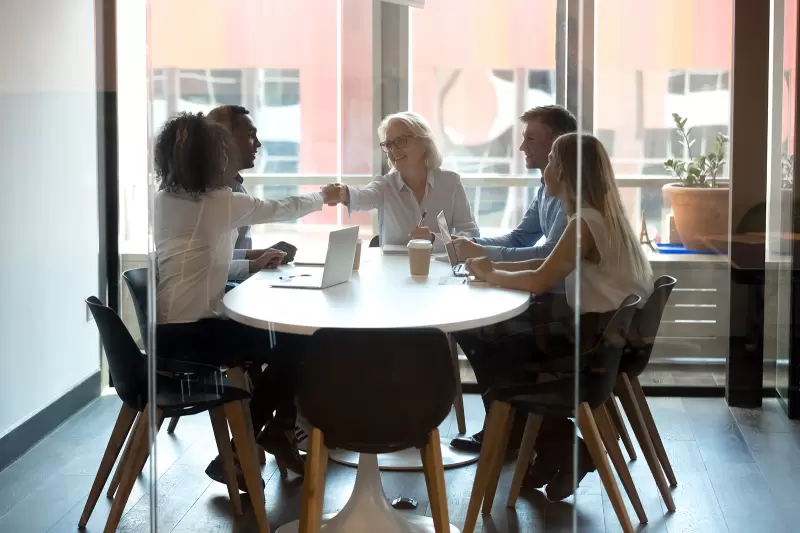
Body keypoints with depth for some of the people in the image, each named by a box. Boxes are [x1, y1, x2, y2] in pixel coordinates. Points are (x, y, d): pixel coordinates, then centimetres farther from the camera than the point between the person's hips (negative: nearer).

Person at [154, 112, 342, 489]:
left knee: (273, 337, 19)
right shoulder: (222, 202, -9)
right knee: (292, 346, 4)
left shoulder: (164, 201, 10)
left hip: (168, 331, 8)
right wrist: (322, 198, 25)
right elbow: (281, 209, 7)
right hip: (192, 332, -8)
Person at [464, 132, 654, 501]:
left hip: (601, 340, -9)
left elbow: (541, 281, -22)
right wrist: (497, 265, 7)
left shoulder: (586, 222, -20)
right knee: (507, 342, 13)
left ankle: (564, 450, 14)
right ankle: (554, 450, 17)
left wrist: (490, 275, -6)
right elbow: (552, 265, 15)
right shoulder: (602, 215, 10)